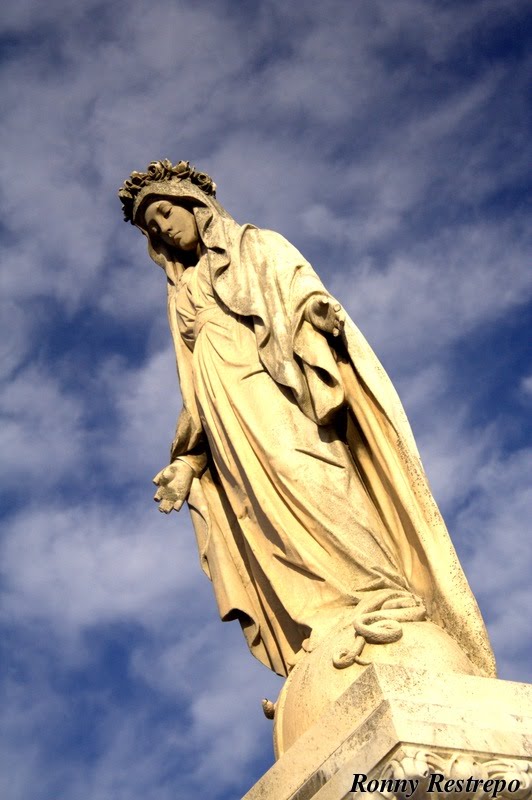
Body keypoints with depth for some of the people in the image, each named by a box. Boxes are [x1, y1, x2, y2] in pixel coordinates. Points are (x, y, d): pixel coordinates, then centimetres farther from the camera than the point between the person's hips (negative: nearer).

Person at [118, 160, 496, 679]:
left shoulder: (258, 246, 22)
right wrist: (187, 460, 14)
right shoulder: (183, 296, 34)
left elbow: (299, 282, 2)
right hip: (230, 421, 4)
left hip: (275, 387, -4)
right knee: (268, 498, -18)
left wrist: (315, 305, -23)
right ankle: (333, 620, -32)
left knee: (291, 467, -30)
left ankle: (377, 595, -40)